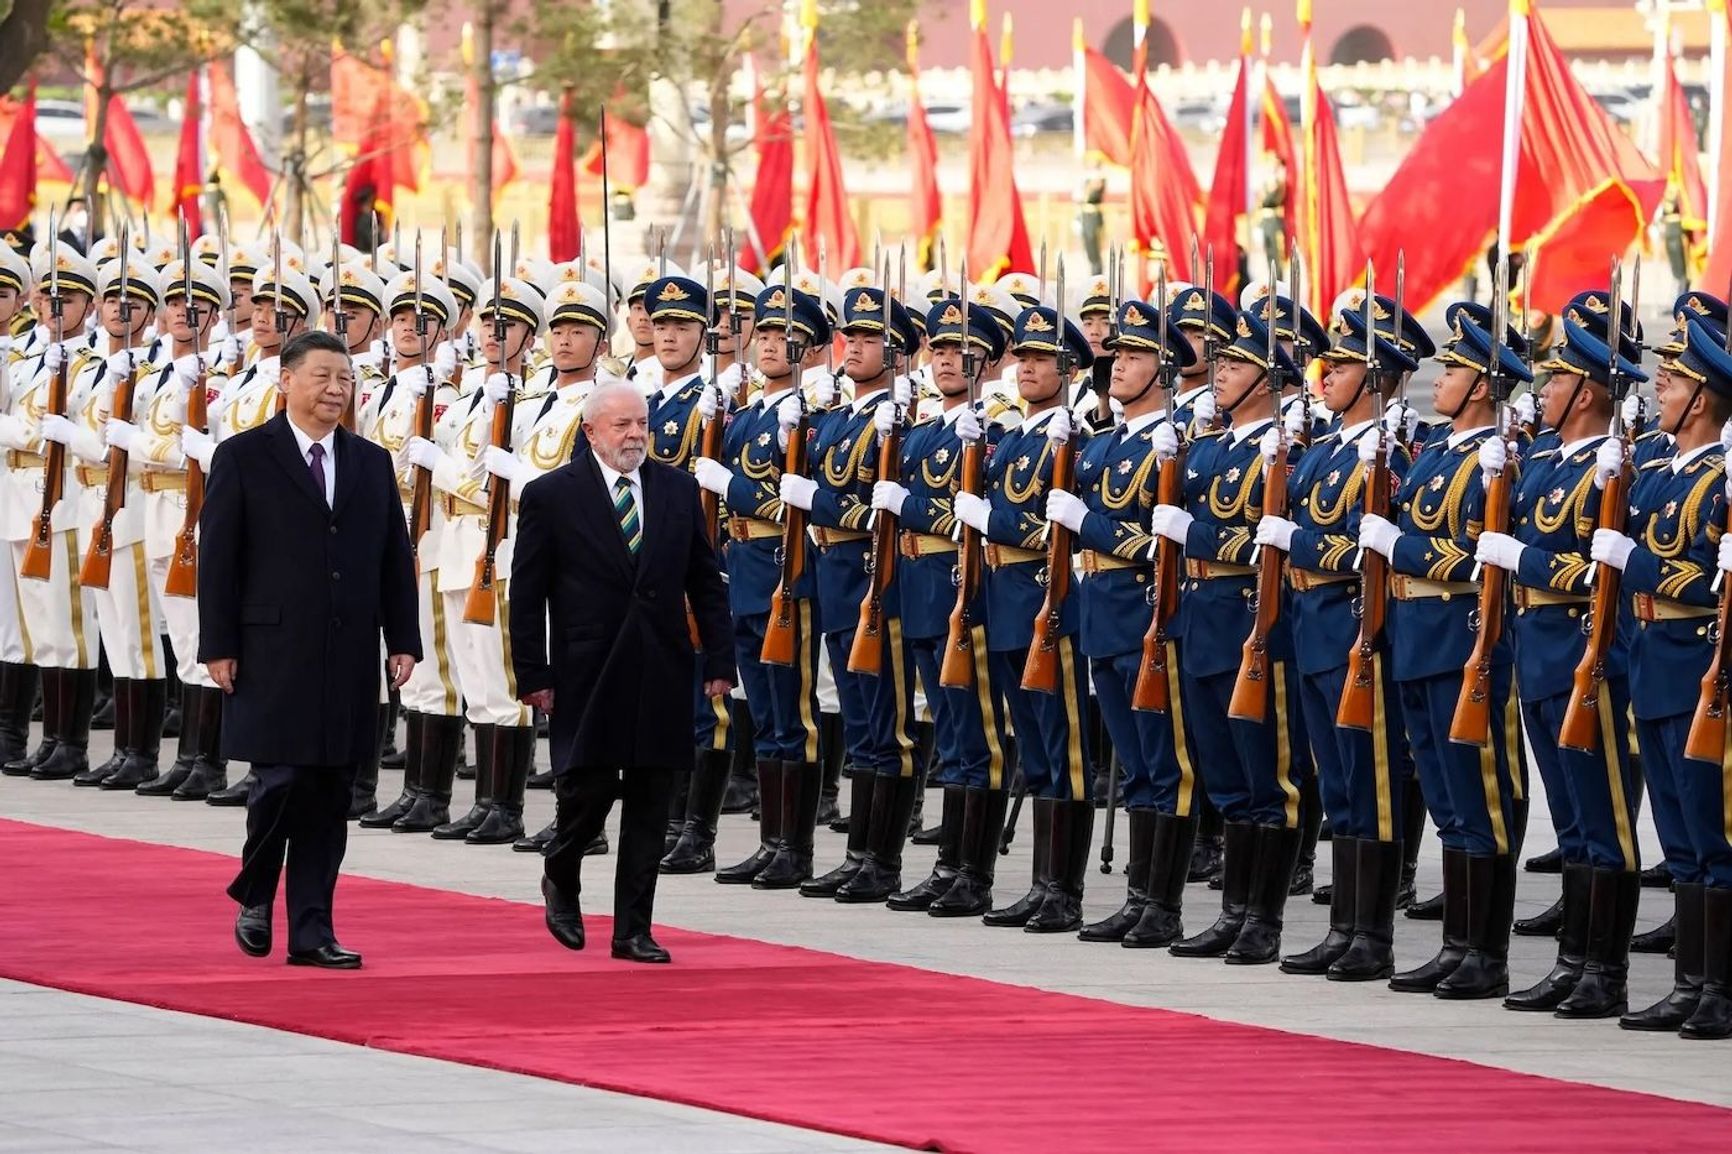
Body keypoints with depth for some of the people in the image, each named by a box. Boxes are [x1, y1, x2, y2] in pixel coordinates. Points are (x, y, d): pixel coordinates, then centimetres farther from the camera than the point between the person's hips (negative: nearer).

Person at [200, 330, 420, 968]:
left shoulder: (372, 464, 13)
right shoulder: (243, 458, 0)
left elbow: (395, 557, 14)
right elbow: (218, 556, -2)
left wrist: (403, 640, 6)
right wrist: (219, 645, -7)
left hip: (349, 656, 4)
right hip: (272, 653, -4)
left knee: (330, 795, 4)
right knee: (282, 780, -9)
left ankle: (311, 931, 7)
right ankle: (254, 896, 15)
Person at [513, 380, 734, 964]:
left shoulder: (678, 489, 9)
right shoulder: (550, 496, -1)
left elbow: (704, 581, 12)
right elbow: (527, 595, 0)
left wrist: (720, 660, 5)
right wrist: (533, 675, -6)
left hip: (662, 673, 3)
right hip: (588, 672, -3)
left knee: (649, 805, 3)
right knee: (588, 789, -6)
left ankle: (633, 929, 9)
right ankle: (561, 878, 25)